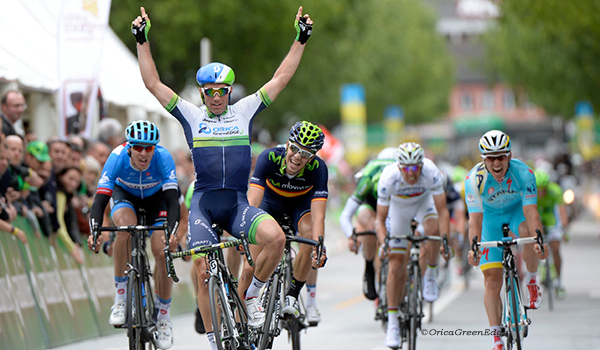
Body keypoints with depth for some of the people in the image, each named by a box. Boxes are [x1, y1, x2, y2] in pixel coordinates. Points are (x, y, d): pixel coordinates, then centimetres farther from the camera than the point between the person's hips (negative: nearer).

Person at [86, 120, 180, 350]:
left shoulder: (163, 158, -34)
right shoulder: (118, 157, -34)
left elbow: (173, 200, -40)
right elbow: (100, 199, -39)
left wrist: (172, 231, -57)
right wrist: (94, 232, -55)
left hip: (156, 196, 0)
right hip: (125, 194, 0)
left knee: (162, 251, -18)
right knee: (125, 226, -34)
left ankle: (163, 313, 3)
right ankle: (120, 295, -22)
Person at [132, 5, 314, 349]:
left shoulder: (244, 111, 11)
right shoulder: (191, 115, 8)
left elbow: (281, 78, 11)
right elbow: (154, 83, 3)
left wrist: (301, 40, 7)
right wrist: (143, 42, -4)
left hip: (238, 202, 1)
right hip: (204, 201, 0)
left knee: (276, 237, -27)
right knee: (203, 271, -11)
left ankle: (252, 294, -3)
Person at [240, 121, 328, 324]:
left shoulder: (318, 168, -33)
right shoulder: (269, 157, -34)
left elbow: (318, 216, -39)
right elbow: (253, 200, -42)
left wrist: (319, 247, -55)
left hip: (301, 203, 0)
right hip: (271, 200, 0)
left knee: (309, 235, -33)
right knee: (250, 267, -12)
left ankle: (292, 295, -16)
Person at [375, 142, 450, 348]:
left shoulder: (431, 173, -36)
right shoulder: (388, 178, -35)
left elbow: (442, 211, -32)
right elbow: (380, 219, -29)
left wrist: (445, 238, -46)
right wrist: (383, 243, -45)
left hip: (424, 200, 0)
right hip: (399, 206, 0)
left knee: (433, 230, -34)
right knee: (396, 264, -5)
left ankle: (430, 276, -7)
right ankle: (392, 322, 4)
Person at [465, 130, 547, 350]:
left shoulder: (523, 173, -30)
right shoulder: (474, 179, -30)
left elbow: (531, 212, -37)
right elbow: (475, 219, -34)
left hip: (517, 209, 0)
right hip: (490, 215, 0)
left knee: (527, 232, -37)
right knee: (492, 280, -8)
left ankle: (532, 281, -11)